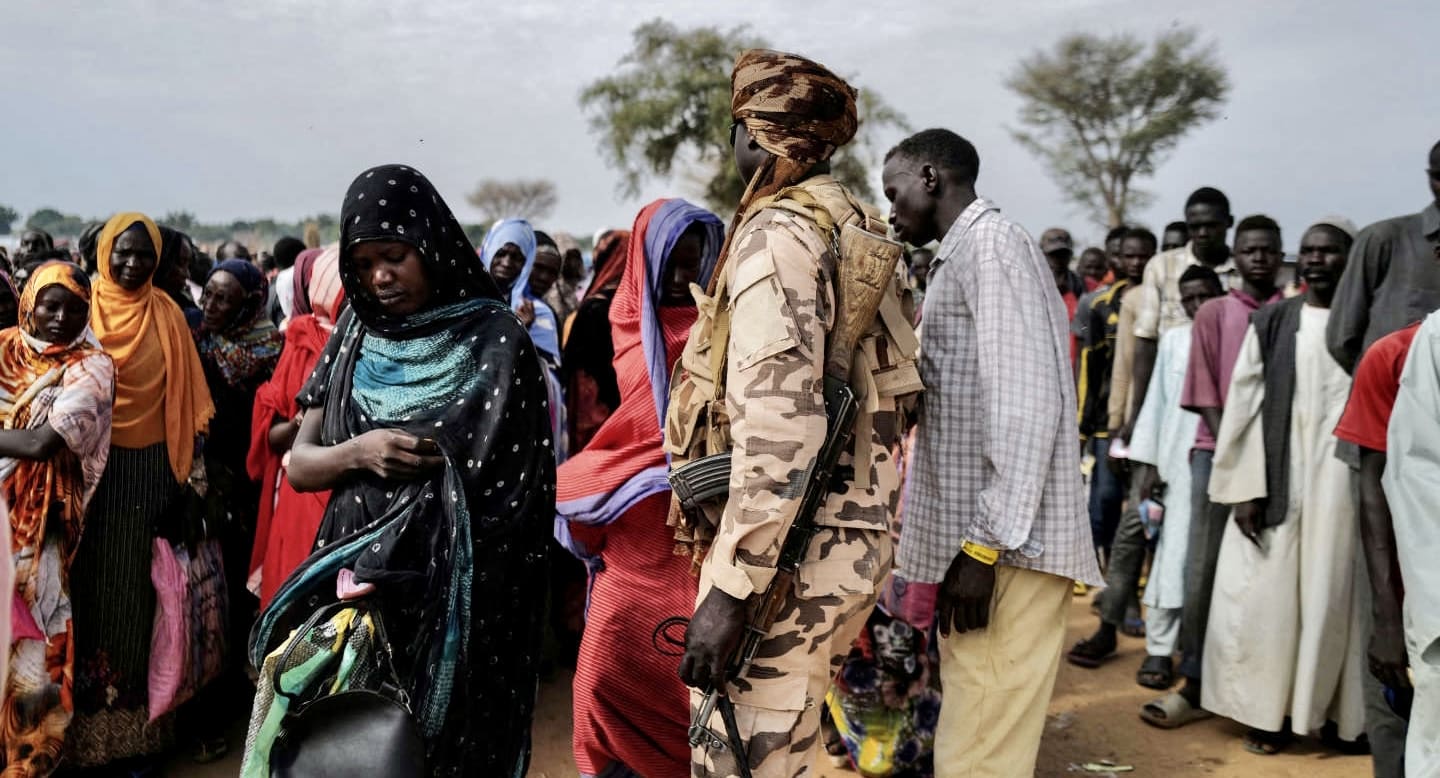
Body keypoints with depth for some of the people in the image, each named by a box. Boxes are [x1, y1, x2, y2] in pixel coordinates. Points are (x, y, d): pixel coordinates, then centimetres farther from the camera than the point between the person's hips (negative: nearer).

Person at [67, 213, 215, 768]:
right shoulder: (83, 309, 0)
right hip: (90, 461, 0)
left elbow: (182, 400, 3)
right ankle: (88, 706, 14)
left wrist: (179, 475, -1)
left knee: (135, 583, 7)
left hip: (145, 466, 0)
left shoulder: (167, 316, 2)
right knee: (90, 578, 4)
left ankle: (130, 711, 17)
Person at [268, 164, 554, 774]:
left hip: (453, 598, -4)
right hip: (352, 585, 4)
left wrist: (372, 569, -18)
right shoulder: (356, 336, 7)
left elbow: (495, 494, -13)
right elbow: (298, 465, 8)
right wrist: (357, 452, -14)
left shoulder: (495, 341, -8)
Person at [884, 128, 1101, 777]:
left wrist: (984, 545, -19)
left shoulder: (989, 241, -8)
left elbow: (1026, 406, -18)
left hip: (1005, 549, -10)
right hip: (982, 540, 10)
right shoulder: (966, 253, 22)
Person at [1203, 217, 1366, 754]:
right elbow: (1244, 405, 1)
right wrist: (1245, 488, -6)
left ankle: (1336, 712, 18)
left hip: (1343, 483, -1)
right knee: (1267, 595, 1)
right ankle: (1269, 711, 13)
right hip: (1278, 481, 1)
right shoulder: (1271, 323, 5)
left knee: (1333, 597, 5)